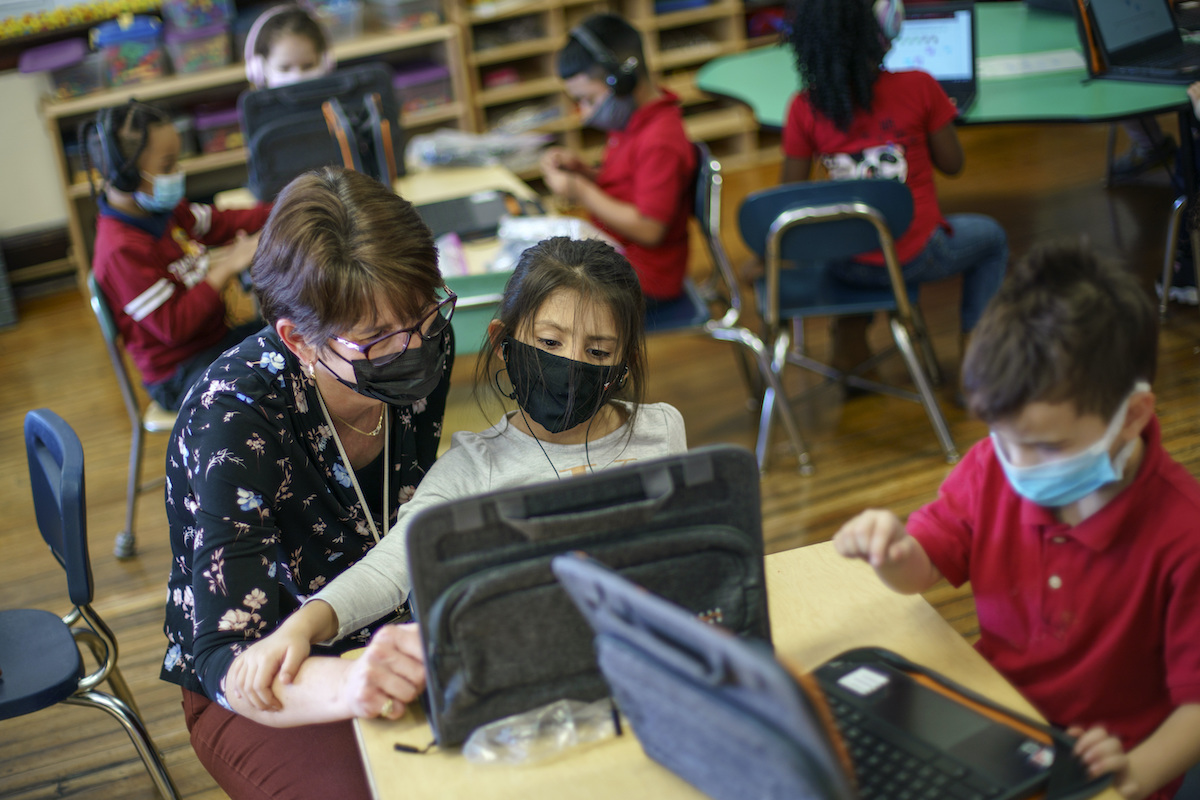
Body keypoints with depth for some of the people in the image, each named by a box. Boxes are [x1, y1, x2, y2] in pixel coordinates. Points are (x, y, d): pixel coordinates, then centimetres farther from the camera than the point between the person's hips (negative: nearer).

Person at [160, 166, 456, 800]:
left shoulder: (424, 339, -12)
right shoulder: (233, 423, -30)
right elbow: (226, 659, -35)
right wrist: (347, 684, -55)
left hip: (389, 640, 5)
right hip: (261, 697, -4)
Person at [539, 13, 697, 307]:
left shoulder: (660, 143, -24)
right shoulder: (632, 122, 8)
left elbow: (649, 230, -25)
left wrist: (581, 192, -21)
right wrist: (581, 169, 0)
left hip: (642, 279, -10)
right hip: (612, 254, 10)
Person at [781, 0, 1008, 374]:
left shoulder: (805, 108, -10)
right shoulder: (918, 86, -14)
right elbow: (952, 164, -2)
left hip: (847, 264, 3)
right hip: (916, 255, -2)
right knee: (990, 236, 29)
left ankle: (849, 342, 34)